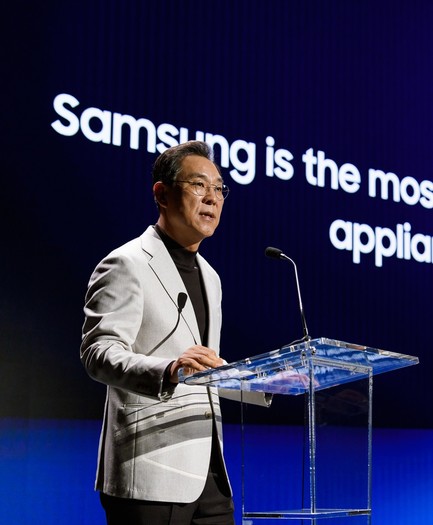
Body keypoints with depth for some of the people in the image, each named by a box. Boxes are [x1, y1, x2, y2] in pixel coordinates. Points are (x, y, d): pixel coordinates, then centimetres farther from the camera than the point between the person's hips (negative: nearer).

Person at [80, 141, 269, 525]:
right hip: (151, 475, -8)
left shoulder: (209, 277, 20)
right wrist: (169, 371, -34)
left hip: (210, 474, 8)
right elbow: (98, 353, -17)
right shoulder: (127, 264, -5)